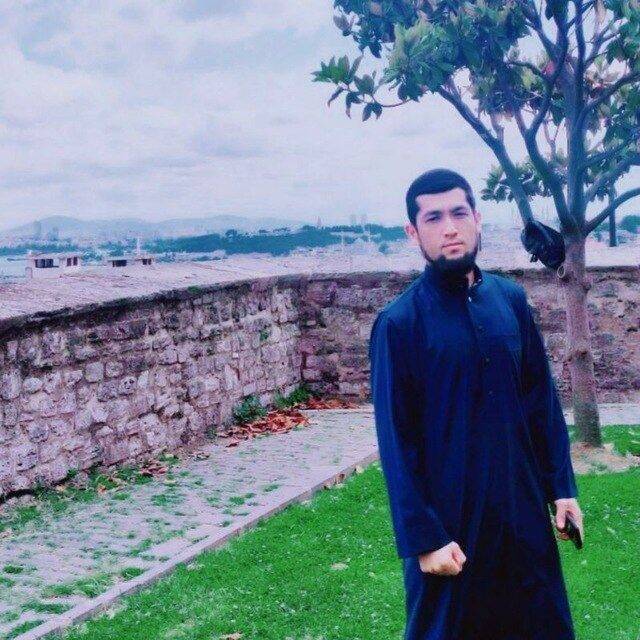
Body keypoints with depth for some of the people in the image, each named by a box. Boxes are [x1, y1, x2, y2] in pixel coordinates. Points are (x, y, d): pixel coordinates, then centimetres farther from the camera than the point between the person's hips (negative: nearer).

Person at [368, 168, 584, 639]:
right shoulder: (399, 322, -11)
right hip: (448, 517, -4)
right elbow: (396, 441, -11)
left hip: (523, 507, 4)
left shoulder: (511, 300, 2)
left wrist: (562, 486, 5)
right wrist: (423, 537, -13)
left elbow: (543, 400, 8)